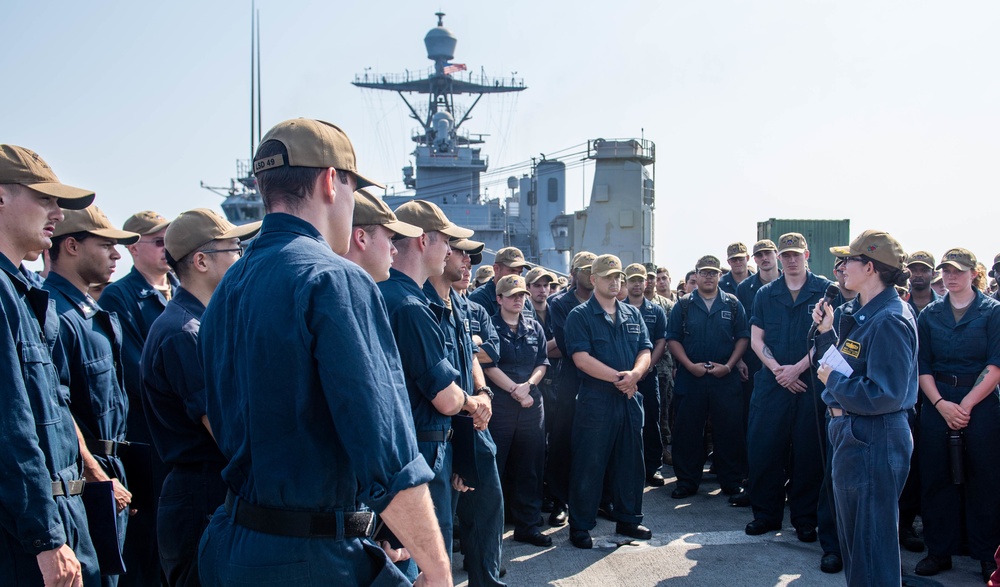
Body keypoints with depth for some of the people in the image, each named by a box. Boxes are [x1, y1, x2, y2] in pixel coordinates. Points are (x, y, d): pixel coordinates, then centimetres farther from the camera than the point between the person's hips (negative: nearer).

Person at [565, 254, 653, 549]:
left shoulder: (632, 314, 14)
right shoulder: (580, 316, -4)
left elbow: (645, 350, 7)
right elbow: (581, 358, -15)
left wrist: (635, 374, -15)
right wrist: (618, 378, -18)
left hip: (630, 400, 6)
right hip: (595, 400, -5)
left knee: (630, 461, 13)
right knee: (588, 465, 0)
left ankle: (628, 519, 28)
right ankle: (580, 526, 10)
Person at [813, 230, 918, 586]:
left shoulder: (889, 321, -21)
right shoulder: (859, 313, 9)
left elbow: (884, 396, -27)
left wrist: (833, 380, -16)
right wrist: (827, 330, 4)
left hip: (873, 442, -10)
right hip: (852, 435, 10)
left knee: (871, 543, 1)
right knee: (851, 534, 23)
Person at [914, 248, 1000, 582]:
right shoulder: (929, 315, 9)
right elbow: (922, 366, 5)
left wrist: (966, 404, -15)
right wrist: (941, 404, -9)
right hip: (936, 404, 3)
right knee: (936, 479, 5)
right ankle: (939, 551, 17)